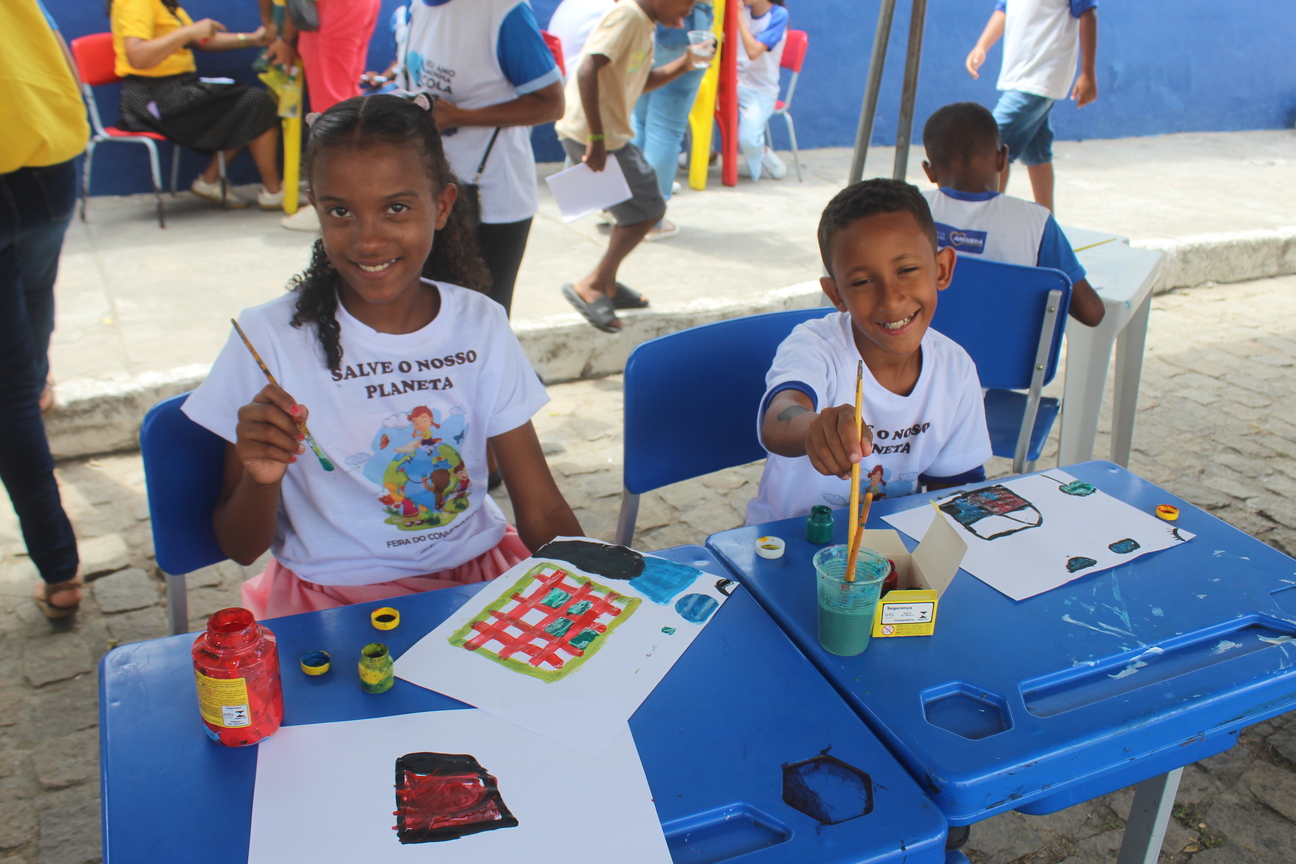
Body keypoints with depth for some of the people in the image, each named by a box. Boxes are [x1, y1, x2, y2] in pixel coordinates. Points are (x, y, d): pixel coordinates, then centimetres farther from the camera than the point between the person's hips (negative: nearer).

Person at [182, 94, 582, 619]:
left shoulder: (480, 326, 0)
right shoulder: (270, 337, -8)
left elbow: (543, 511, 0)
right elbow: (241, 550, -1)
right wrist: (261, 478, -22)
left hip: (479, 570, 3)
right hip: (333, 595, -2)